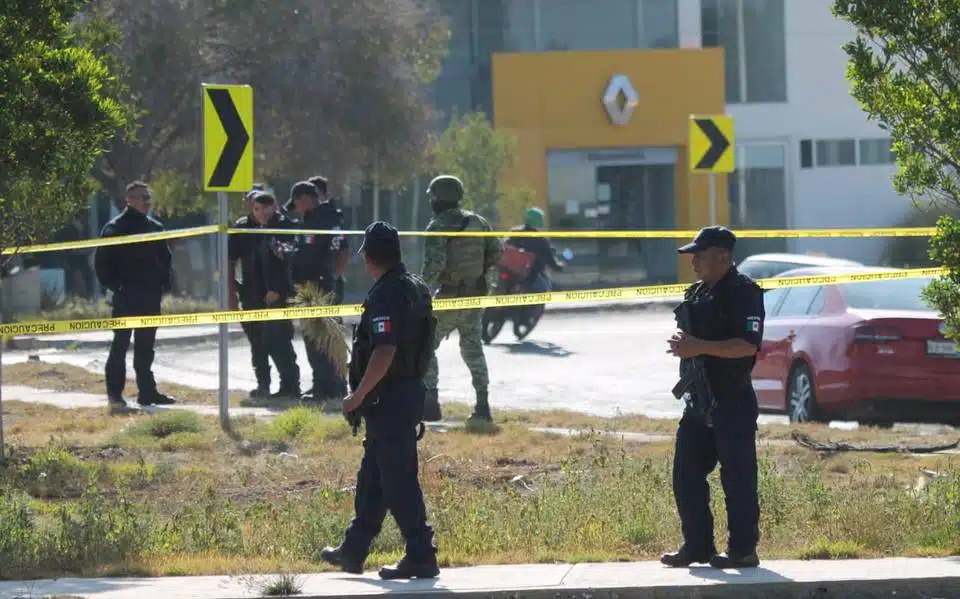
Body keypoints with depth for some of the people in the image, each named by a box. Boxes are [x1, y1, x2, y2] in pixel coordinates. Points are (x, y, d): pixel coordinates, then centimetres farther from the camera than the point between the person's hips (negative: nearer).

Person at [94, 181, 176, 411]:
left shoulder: (155, 227, 13)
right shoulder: (115, 228, -6)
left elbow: (166, 258, 22)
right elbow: (102, 261, -7)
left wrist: (165, 282, 7)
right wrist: (114, 285, -11)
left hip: (150, 296, 6)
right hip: (126, 296, -6)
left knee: (146, 346, 10)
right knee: (120, 344, -3)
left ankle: (147, 391, 13)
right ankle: (114, 393, -1)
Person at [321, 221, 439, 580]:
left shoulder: (385, 296, -19)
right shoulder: (416, 288, 10)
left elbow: (384, 352, -28)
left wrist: (358, 396, -20)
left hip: (388, 399, -10)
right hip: (411, 389, 10)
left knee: (399, 481, -5)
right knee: (372, 476, 18)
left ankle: (421, 557, -3)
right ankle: (353, 552, 28)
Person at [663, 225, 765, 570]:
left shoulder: (744, 292, -12)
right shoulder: (697, 293, 15)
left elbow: (748, 345, -21)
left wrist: (700, 347, -25)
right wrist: (683, 345, 5)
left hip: (732, 402, -9)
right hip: (699, 400, 9)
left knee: (737, 477, -4)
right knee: (686, 476, 10)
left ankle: (743, 550, 1)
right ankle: (697, 547, 17)